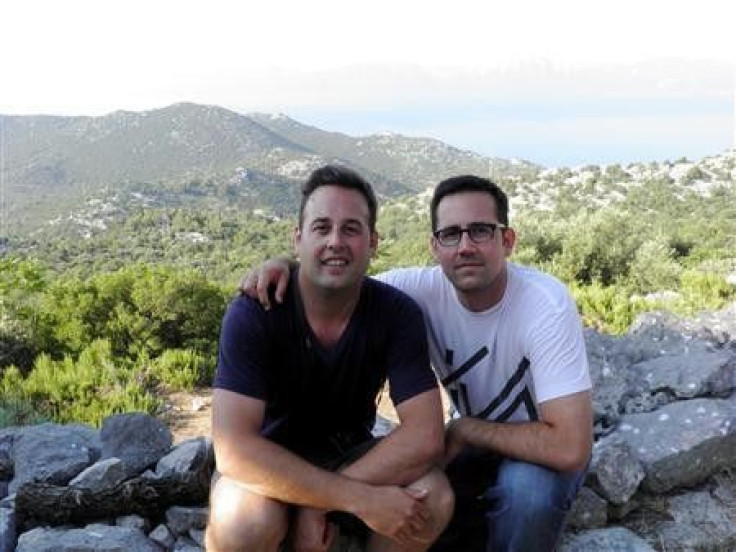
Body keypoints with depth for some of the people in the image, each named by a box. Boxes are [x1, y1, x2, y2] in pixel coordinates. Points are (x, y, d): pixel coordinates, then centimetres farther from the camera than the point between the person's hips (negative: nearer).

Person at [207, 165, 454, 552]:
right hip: (266, 464, -2)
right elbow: (233, 447, -31)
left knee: (434, 497, -24)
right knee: (247, 520, -35)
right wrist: (358, 498, -35)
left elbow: (425, 436, -21)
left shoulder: (397, 313, -15)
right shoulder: (252, 314, -22)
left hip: (349, 456, 3)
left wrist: (321, 501, -29)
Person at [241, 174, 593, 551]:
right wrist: (286, 265, -26)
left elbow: (569, 447, -33)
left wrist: (461, 429, -23)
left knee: (526, 488, -35)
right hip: (474, 443, 4)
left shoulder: (546, 305, -29)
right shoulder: (426, 289, -16)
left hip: (544, 451, -4)